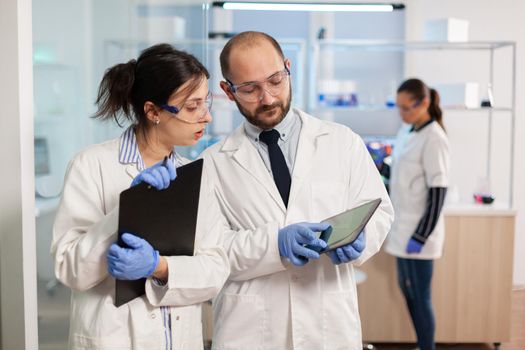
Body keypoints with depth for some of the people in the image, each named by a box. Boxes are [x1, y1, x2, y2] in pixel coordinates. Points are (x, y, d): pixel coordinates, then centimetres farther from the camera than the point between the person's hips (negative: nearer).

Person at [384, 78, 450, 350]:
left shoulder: (434, 139, -16)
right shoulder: (405, 132, 8)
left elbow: (438, 193, -18)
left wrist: (421, 236, -19)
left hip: (418, 233, -8)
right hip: (402, 229, 8)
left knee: (420, 297, 1)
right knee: (408, 293, 17)